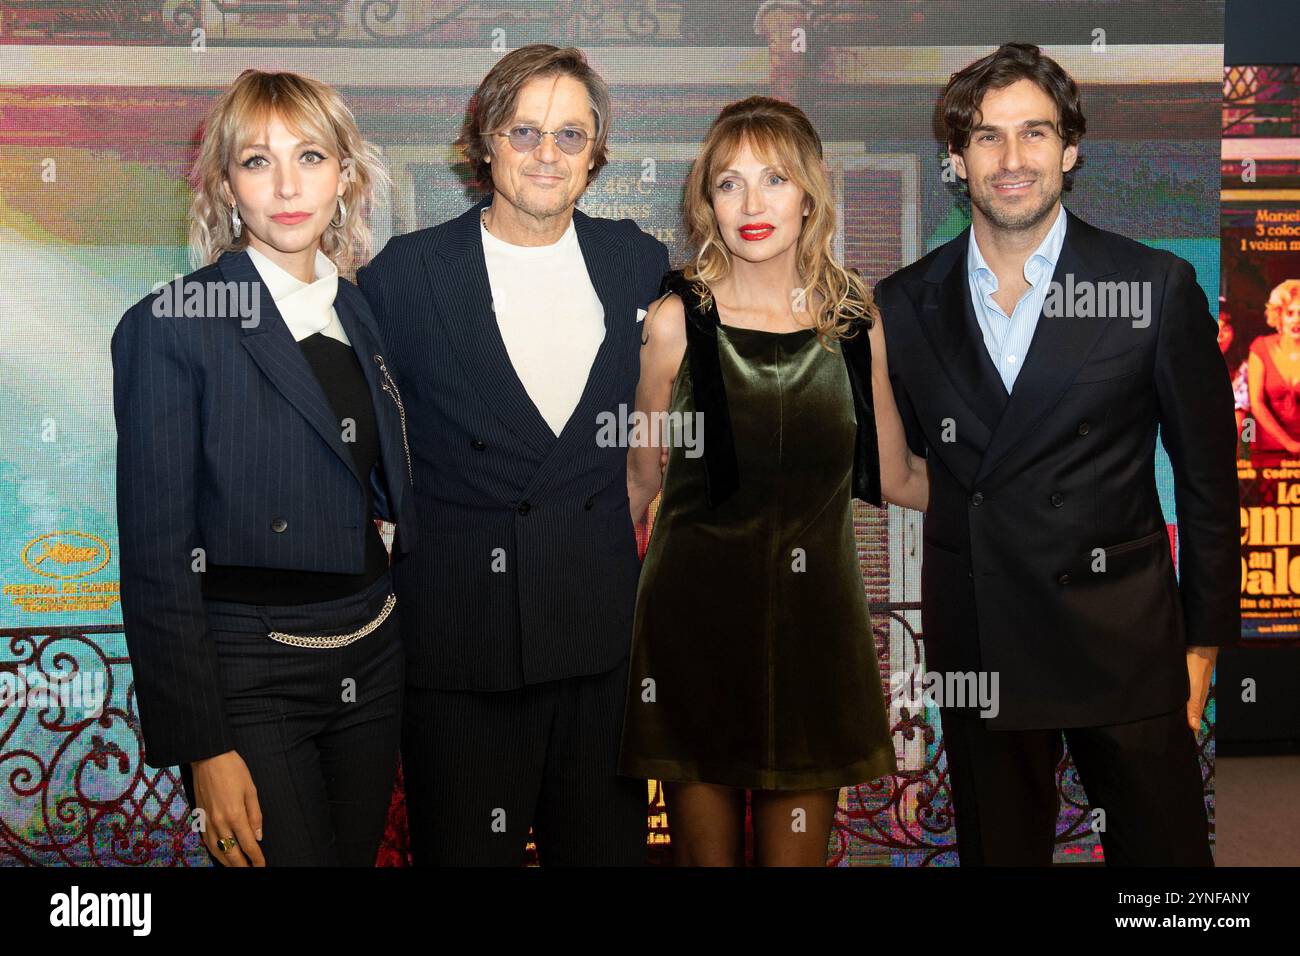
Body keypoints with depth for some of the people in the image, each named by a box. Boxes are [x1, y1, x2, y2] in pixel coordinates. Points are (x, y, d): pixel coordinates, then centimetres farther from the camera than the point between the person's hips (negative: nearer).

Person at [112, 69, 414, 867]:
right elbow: (156, 556, -13)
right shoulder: (171, 327, -11)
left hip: (371, 667, 6)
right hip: (250, 682, -6)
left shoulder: (363, 311, 8)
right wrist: (202, 747, -15)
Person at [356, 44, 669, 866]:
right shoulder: (406, 272, -3)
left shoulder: (640, 263, 5)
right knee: (465, 851, 8)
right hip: (459, 637, -2)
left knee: (608, 845, 13)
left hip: (603, 621, 3)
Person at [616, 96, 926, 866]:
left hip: (813, 618, 2)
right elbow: (639, 479, 4)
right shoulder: (677, 321, -4)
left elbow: (896, 478, 10)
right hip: (696, 616, -1)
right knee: (705, 846, 8)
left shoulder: (856, 324, 2)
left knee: (798, 850, 7)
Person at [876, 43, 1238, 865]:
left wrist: (1204, 640, 0)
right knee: (998, 850, 15)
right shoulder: (904, 304, 2)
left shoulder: (1158, 287, -5)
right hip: (975, 649, 2)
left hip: (1123, 644, -2)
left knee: (1163, 850, 8)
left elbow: (1208, 476, -1)